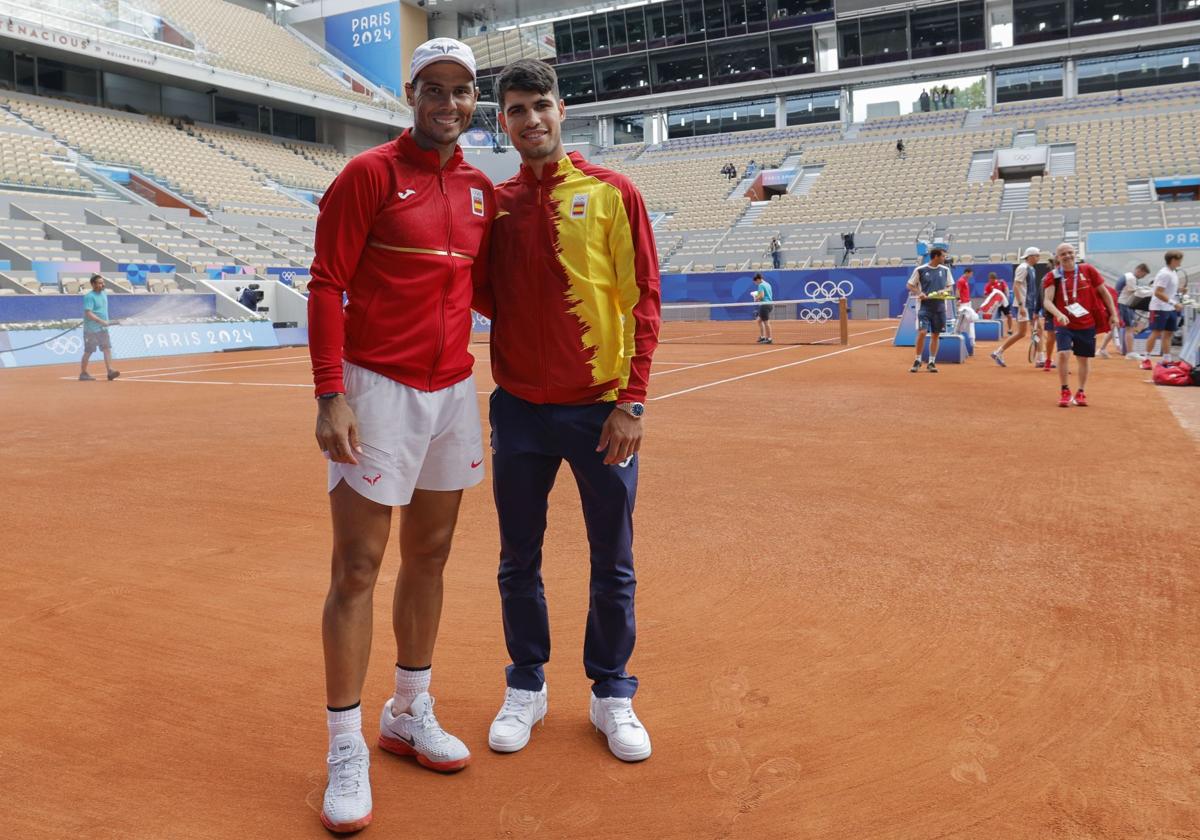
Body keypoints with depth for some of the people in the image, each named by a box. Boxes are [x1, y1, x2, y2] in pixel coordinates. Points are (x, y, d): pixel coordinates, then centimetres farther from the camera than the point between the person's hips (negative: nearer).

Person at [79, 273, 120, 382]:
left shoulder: (104, 294, 10)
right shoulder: (89, 297, -15)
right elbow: (88, 313, -23)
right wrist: (102, 321, -28)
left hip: (103, 328, 7)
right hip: (91, 329, -7)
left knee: (107, 348, -4)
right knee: (88, 352, 1)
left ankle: (110, 371, -8)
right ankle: (83, 374, 12)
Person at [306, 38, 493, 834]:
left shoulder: (481, 189, 12)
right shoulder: (368, 174, -5)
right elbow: (327, 288, -9)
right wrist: (330, 394, -16)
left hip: (454, 390, 6)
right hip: (378, 390, -6)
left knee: (429, 556, 13)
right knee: (358, 568, -2)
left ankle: (410, 715, 29)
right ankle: (347, 751, 10)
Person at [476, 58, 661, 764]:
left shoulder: (612, 193, -1)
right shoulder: (493, 204, 8)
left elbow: (643, 298, -5)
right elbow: (489, 300, 14)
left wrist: (633, 400, -11)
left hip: (601, 410, -2)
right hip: (519, 408, 3)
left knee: (613, 566, 8)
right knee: (519, 561, 12)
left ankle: (612, 694, 26)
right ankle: (526, 688, 30)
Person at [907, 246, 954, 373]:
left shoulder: (945, 270, 8)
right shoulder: (920, 270, -3)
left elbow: (950, 286, 16)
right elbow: (910, 286, 3)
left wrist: (944, 291, -7)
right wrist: (919, 293, -15)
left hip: (939, 307, 4)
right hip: (924, 306, -4)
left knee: (935, 335, 6)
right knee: (922, 332, -13)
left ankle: (932, 362, 15)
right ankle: (918, 360, 3)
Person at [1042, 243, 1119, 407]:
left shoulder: (1088, 271, -1)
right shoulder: (1053, 277, -6)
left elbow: (1103, 292, 7)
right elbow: (1047, 300, -17)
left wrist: (1113, 314, 4)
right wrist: (1059, 314, -35)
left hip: (1087, 324, 2)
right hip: (1064, 324, -2)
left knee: (1084, 358, 10)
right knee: (1063, 354, -18)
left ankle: (1081, 392, 26)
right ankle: (1065, 392, -2)